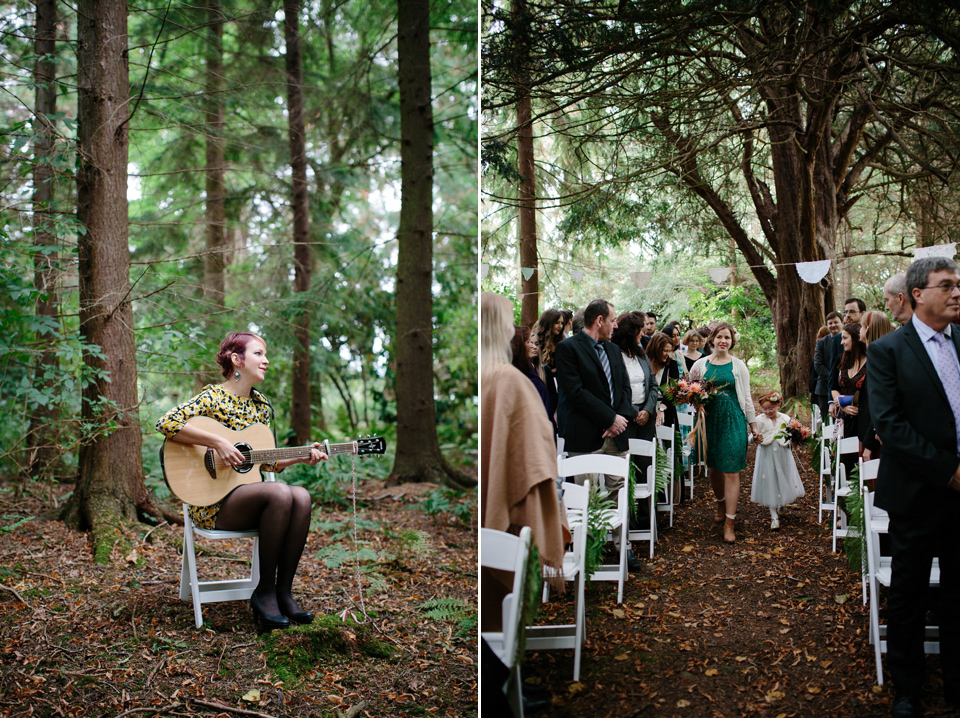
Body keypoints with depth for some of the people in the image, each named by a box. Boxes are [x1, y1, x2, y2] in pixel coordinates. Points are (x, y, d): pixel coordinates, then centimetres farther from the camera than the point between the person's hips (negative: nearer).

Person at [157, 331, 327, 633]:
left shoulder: (262, 405, 14)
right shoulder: (212, 397, -6)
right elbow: (166, 423, -22)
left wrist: (301, 458, 3)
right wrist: (218, 442, -26)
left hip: (250, 492, 6)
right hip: (213, 503, -6)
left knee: (301, 497, -24)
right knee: (280, 493, -32)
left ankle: (284, 591, -18)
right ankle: (264, 591, -19)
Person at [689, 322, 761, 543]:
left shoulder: (738, 366, 4)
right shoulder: (701, 364, 6)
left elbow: (746, 398, 8)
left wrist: (753, 425, 8)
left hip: (733, 420, -2)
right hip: (709, 419, 2)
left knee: (731, 471, -5)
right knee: (713, 467, 10)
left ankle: (729, 522, -3)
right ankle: (721, 506, 37)